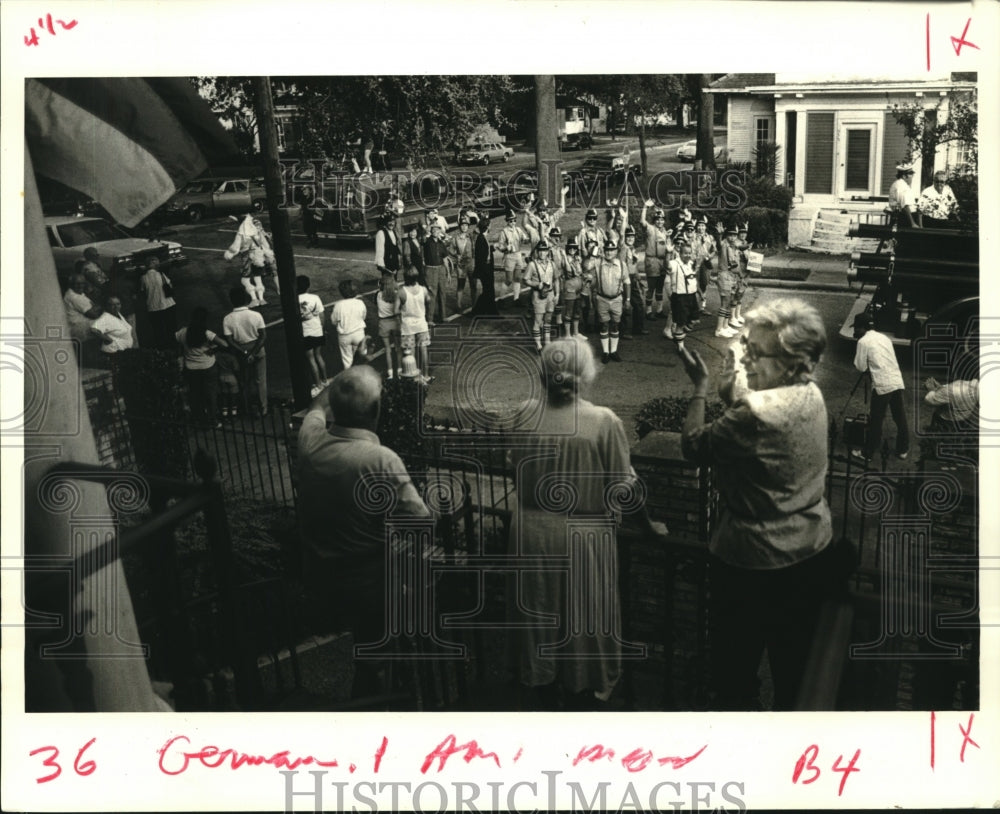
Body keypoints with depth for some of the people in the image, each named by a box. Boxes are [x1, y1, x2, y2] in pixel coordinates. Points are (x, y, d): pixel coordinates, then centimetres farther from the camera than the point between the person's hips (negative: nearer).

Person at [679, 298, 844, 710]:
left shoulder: (755, 413, -29)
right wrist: (732, 395, -2)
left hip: (755, 564, -8)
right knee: (793, 657, 24)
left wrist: (701, 386, -6)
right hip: (812, 554, 8)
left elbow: (694, 447, -16)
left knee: (734, 661, 13)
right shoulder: (812, 395, -4)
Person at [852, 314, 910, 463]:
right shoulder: (884, 337, 17)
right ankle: (903, 450, 24)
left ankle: (868, 453, 11)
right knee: (900, 418, 14)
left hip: (882, 385, -7)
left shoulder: (863, 342, -4)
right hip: (897, 382, 7)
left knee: (876, 421, 2)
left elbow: (861, 367, -2)